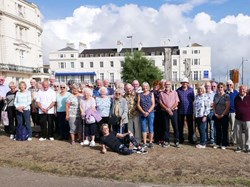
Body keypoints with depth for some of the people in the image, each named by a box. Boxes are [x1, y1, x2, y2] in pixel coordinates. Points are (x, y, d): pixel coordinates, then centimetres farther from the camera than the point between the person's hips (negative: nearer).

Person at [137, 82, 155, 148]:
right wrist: (143, 112, -9)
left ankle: (151, 142, 9)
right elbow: (138, 104, 3)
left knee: (151, 128, 1)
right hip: (142, 113, 1)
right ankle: (144, 143, 10)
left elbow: (153, 104, 0)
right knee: (143, 128, 3)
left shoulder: (151, 94, 7)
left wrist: (148, 112, -12)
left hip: (150, 113, -1)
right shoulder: (140, 95, 10)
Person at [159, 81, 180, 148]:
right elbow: (161, 103, 0)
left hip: (173, 111, -1)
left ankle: (176, 141, 8)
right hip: (165, 112, 1)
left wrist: (171, 109, -13)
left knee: (175, 126, 0)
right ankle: (167, 141, 13)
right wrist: (167, 109, -12)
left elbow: (176, 102, 0)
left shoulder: (174, 92, 6)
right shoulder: (161, 93, 7)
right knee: (166, 127, 5)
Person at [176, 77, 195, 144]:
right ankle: (181, 139, 19)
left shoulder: (191, 90, 3)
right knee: (180, 125, 7)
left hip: (189, 110, 0)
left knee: (190, 125, 6)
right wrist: (177, 105, -2)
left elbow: (193, 98, 6)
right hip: (180, 110, 0)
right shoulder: (178, 90, 2)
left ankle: (190, 138, 19)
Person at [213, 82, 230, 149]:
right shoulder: (216, 95, 7)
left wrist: (222, 115, -12)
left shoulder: (226, 96, -7)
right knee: (218, 130, 11)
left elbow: (227, 107, -11)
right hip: (217, 116, 4)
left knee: (224, 130, 4)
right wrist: (215, 113, -1)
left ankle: (224, 144, 14)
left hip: (224, 116, -4)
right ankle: (218, 143, 21)